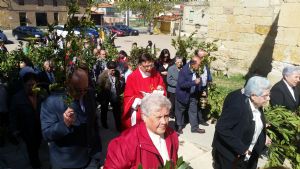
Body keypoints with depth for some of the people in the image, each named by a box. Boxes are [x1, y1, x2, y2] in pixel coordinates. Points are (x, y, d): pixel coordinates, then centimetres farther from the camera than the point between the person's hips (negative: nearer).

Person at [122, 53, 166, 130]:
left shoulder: (156, 74, 2)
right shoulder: (132, 77, -8)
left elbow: (162, 87, 15)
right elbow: (128, 97, -4)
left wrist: (161, 89, -8)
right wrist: (138, 100, -20)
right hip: (138, 110, -2)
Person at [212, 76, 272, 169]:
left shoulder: (256, 104, -5)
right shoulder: (237, 105, -30)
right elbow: (221, 128, -31)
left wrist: (263, 137, 3)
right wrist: (241, 148, -27)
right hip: (230, 155, -7)